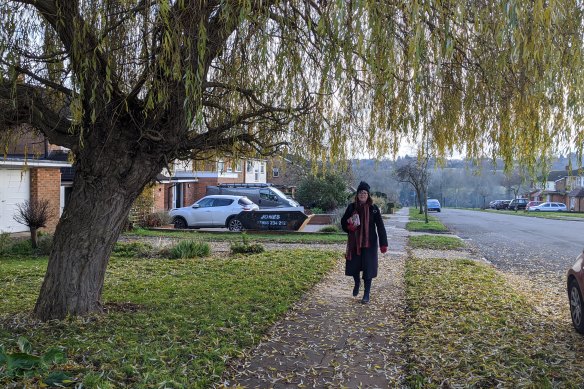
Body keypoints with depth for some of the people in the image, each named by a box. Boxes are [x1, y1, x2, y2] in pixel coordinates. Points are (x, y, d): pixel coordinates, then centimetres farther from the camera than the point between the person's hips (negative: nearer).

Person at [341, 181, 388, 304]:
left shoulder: (373, 208, -6)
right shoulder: (352, 207, 1)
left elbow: (380, 226, -6)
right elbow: (343, 221, 9)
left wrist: (383, 244, -11)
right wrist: (349, 224, -14)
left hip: (369, 243, -2)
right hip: (354, 242, 3)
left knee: (368, 267, -2)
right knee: (354, 265, 9)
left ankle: (367, 294, 10)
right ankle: (357, 283, 41)